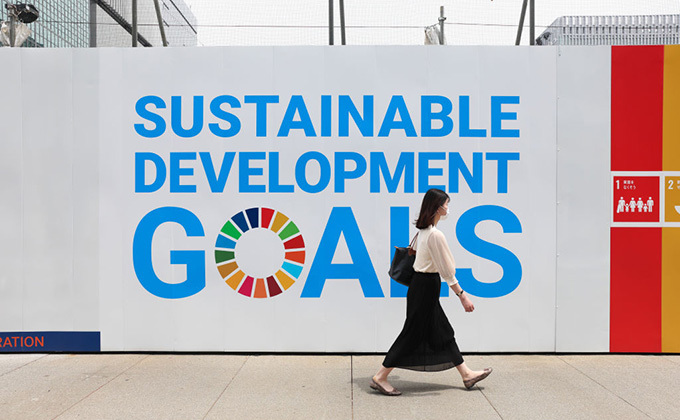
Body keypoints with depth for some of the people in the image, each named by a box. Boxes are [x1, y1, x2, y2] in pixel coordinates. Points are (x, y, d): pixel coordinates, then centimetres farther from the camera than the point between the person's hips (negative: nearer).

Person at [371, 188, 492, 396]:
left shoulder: (423, 230, 7)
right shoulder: (435, 235, -21)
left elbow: (413, 250, 18)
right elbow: (446, 270, -20)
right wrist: (462, 295, -15)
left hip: (421, 284, 10)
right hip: (426, 286, -10)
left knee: (444, 332, 15)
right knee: (413, 333, -1)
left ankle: (466, 374, 27)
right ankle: (380, 378, 7)